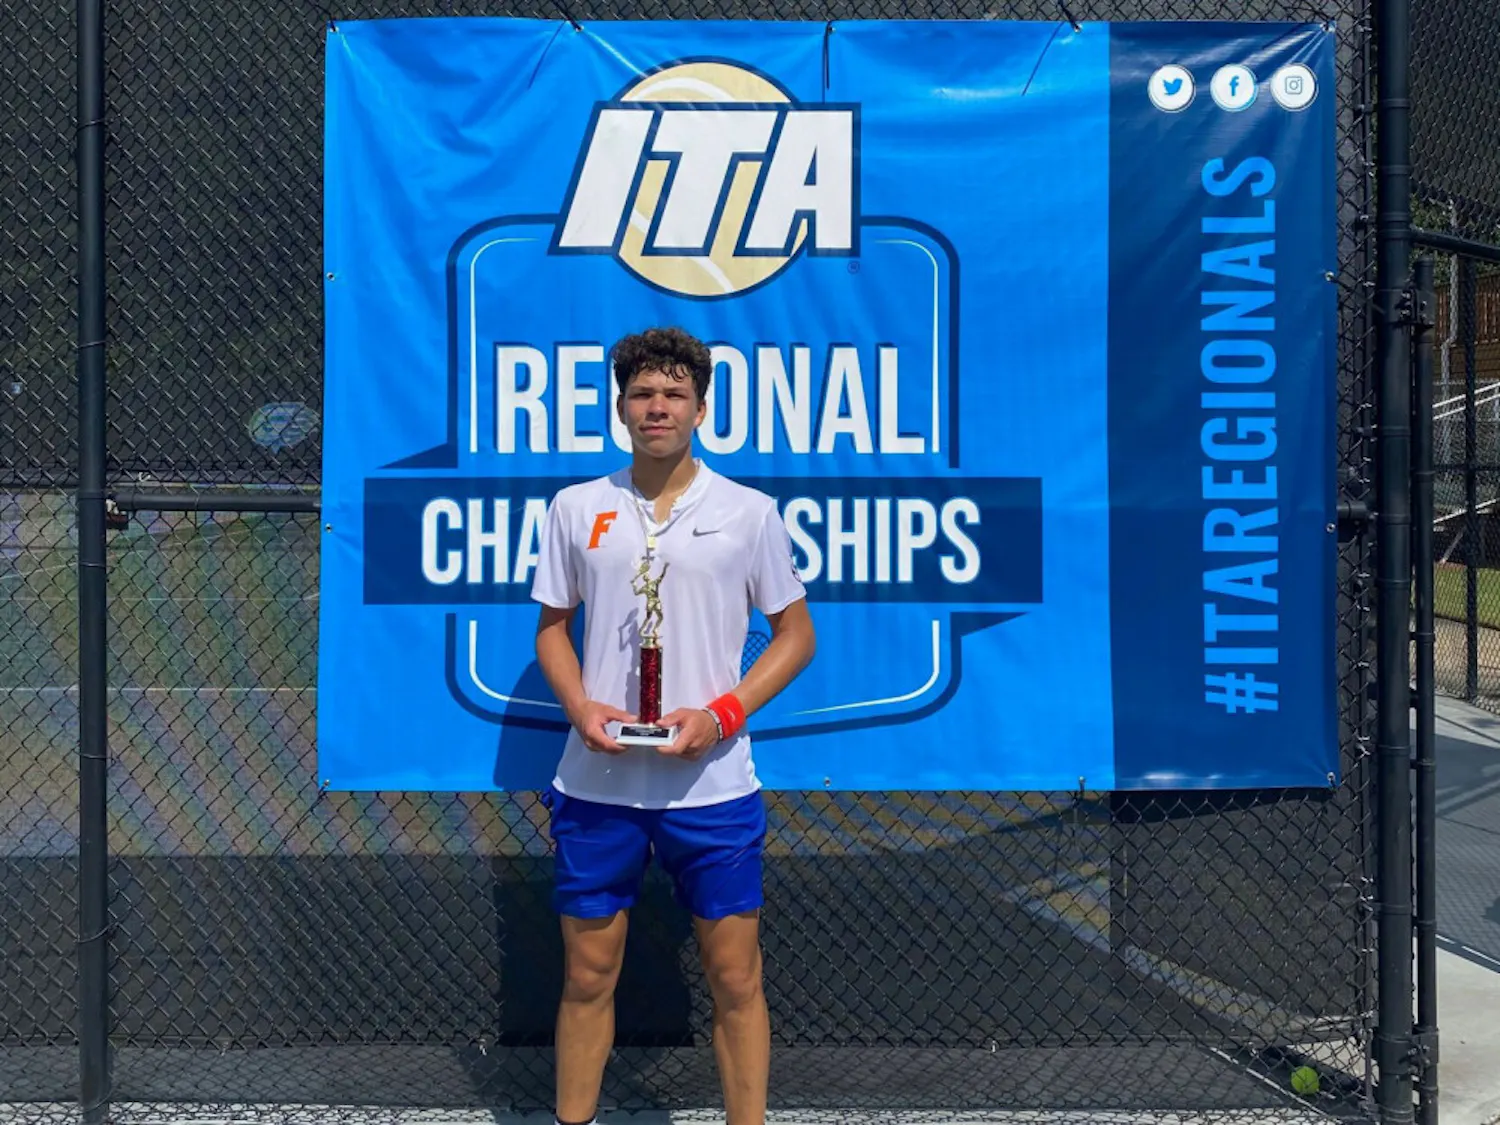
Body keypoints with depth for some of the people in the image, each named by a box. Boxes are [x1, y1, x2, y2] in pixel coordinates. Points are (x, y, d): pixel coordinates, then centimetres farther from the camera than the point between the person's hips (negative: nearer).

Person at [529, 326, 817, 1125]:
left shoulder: (750, 512, 0)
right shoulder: (575, 508, 6)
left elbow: (795, 633, 4)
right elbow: (552, 627, 12)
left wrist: (722, 713, -10)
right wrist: (581, 707, -7)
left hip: (712, 784, -1)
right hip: (595, 782, 2)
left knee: (735, 978, 4)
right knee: (587, 975, 9)